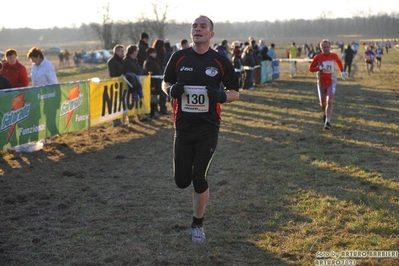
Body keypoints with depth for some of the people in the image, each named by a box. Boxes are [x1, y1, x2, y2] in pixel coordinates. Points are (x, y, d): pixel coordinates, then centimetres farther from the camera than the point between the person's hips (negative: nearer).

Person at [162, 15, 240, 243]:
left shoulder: (221, 61, -4)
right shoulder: (179, 57, 0)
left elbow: (235, 92, 3)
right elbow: (165, 83, 13)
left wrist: (222, 95, -20)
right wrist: (171, 90, -11)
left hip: (208, 129, -2)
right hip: (183, 127, 2)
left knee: (199, 179, -2)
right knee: (182, 181, 3)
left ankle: (198, 224, 19)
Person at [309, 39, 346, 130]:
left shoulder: (334, 56, -4)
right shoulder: (318, 57, -8)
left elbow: (339, 61, 19)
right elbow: (310, 68, -6)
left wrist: (342, 71, 14)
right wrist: (320, 68, -21)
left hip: (331, 82, -1)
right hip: (321, 82, 1)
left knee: (330, 102, -15)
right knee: (322, 102, 13)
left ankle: (328, 122, -14)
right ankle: (324, 113, 46)